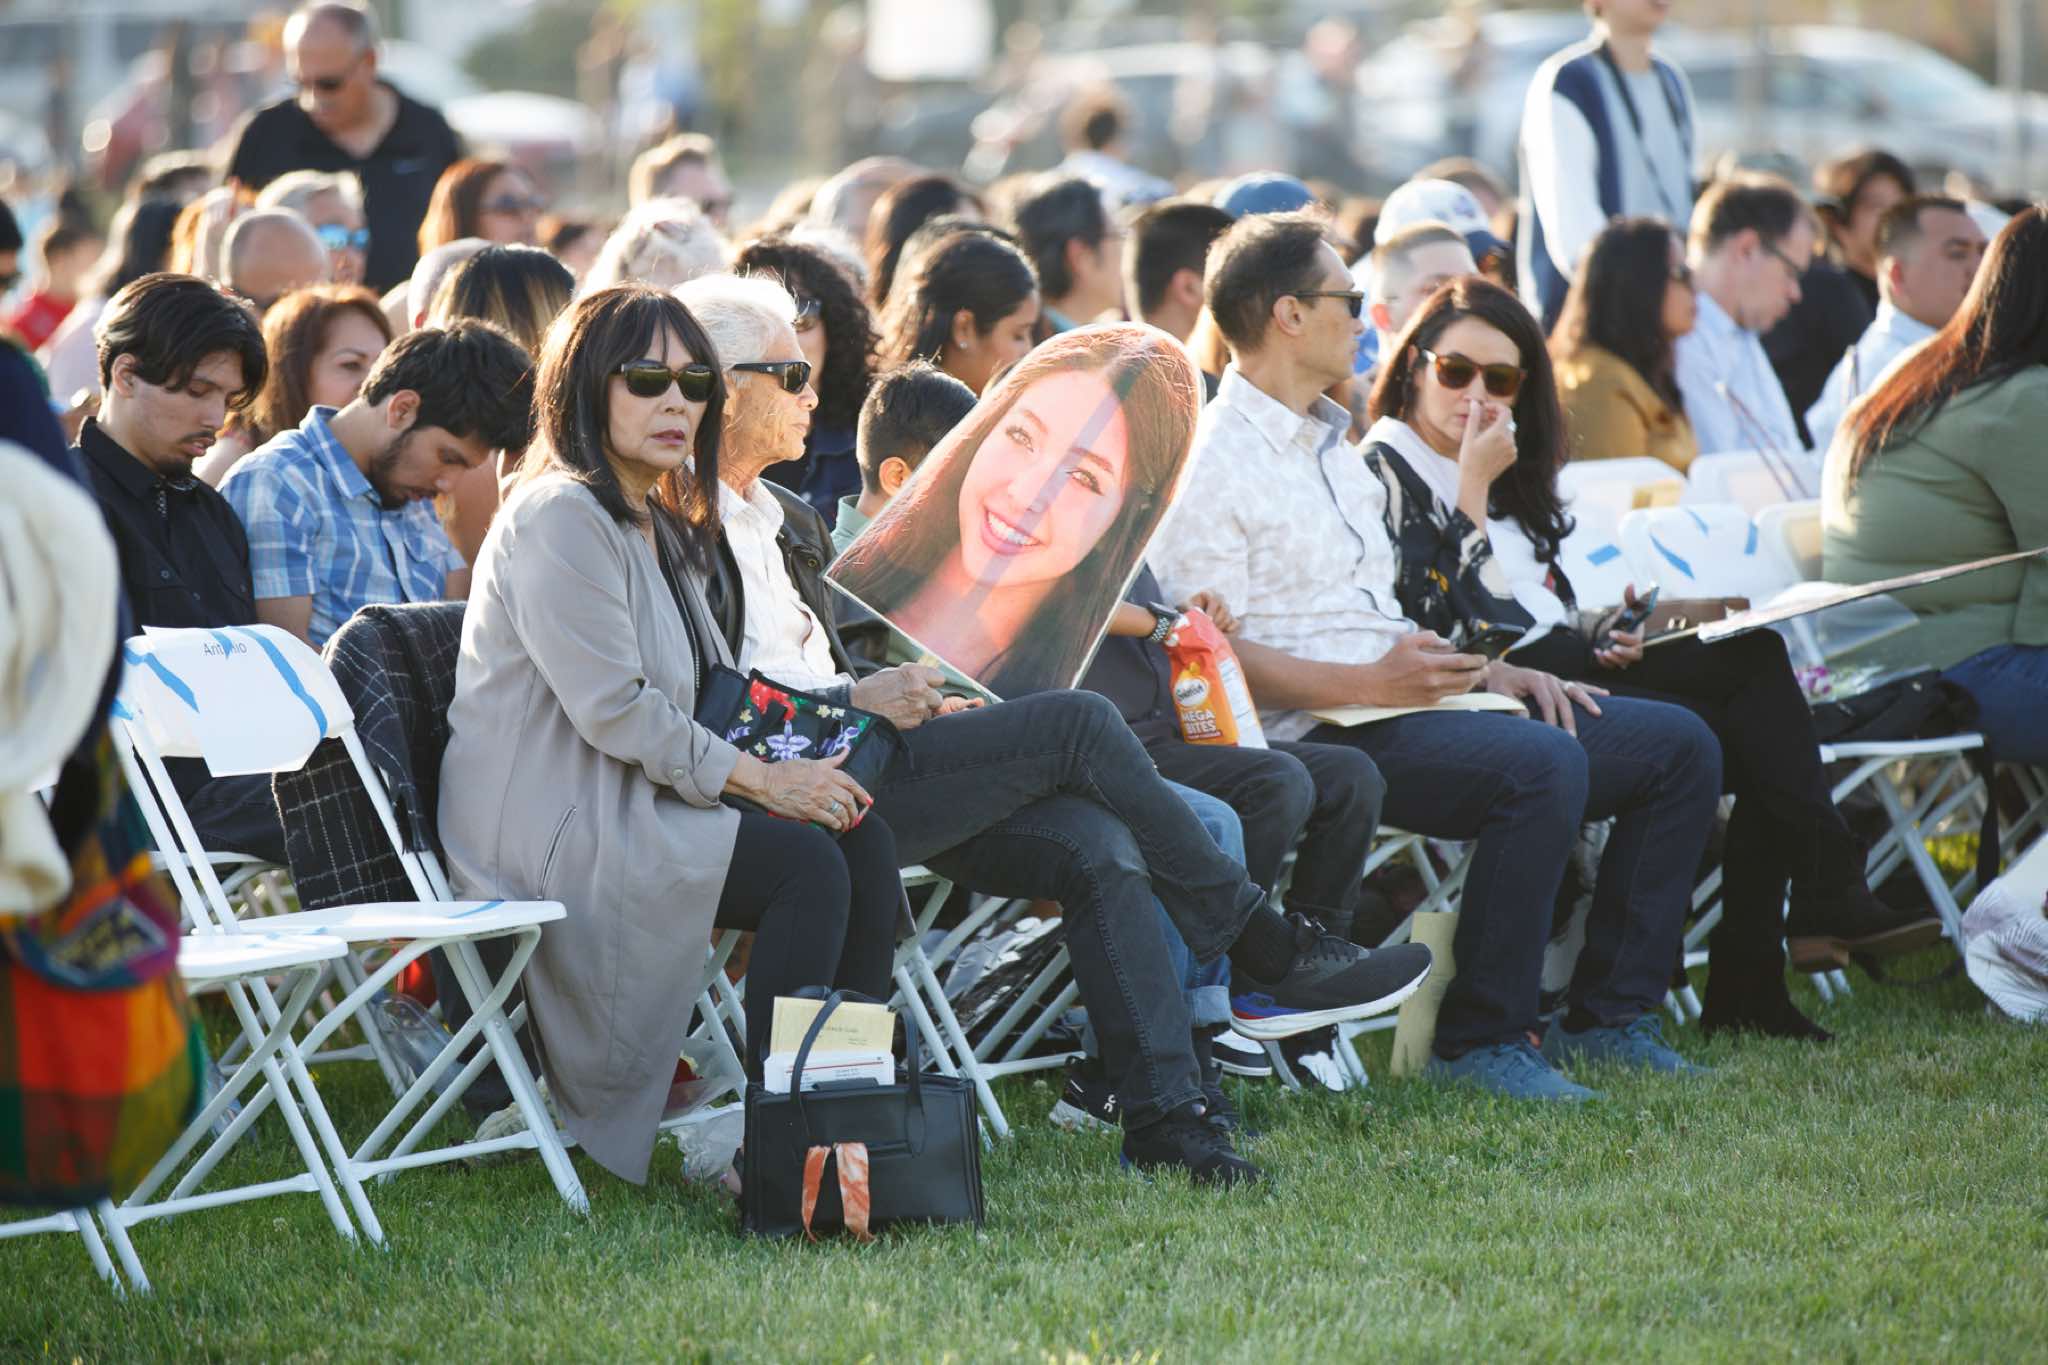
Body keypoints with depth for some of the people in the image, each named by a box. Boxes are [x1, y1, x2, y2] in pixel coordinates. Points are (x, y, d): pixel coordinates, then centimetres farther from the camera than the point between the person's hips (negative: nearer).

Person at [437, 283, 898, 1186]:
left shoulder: (662, 526, 19)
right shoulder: (560, 518, -12)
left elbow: (711, 694, 21)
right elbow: (612, 708, -20)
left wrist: (793, 763, 0)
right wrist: (759, 780, -17)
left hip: (629, 803, 9)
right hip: (551, 834, -9)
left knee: (865, 841, -9)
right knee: (807, 864, -24)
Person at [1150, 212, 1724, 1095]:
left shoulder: (1333, 448, 24)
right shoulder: (1211, 463, -7)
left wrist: (1492, 672, 10)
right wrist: (1369, 682, -22)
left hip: (1405, 698, 10)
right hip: (1319, 738, -10)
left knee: (1677, 746, 1)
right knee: (1542, 764, -34)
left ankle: (1608, 1015, 4)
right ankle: (1480, 1040, -23)